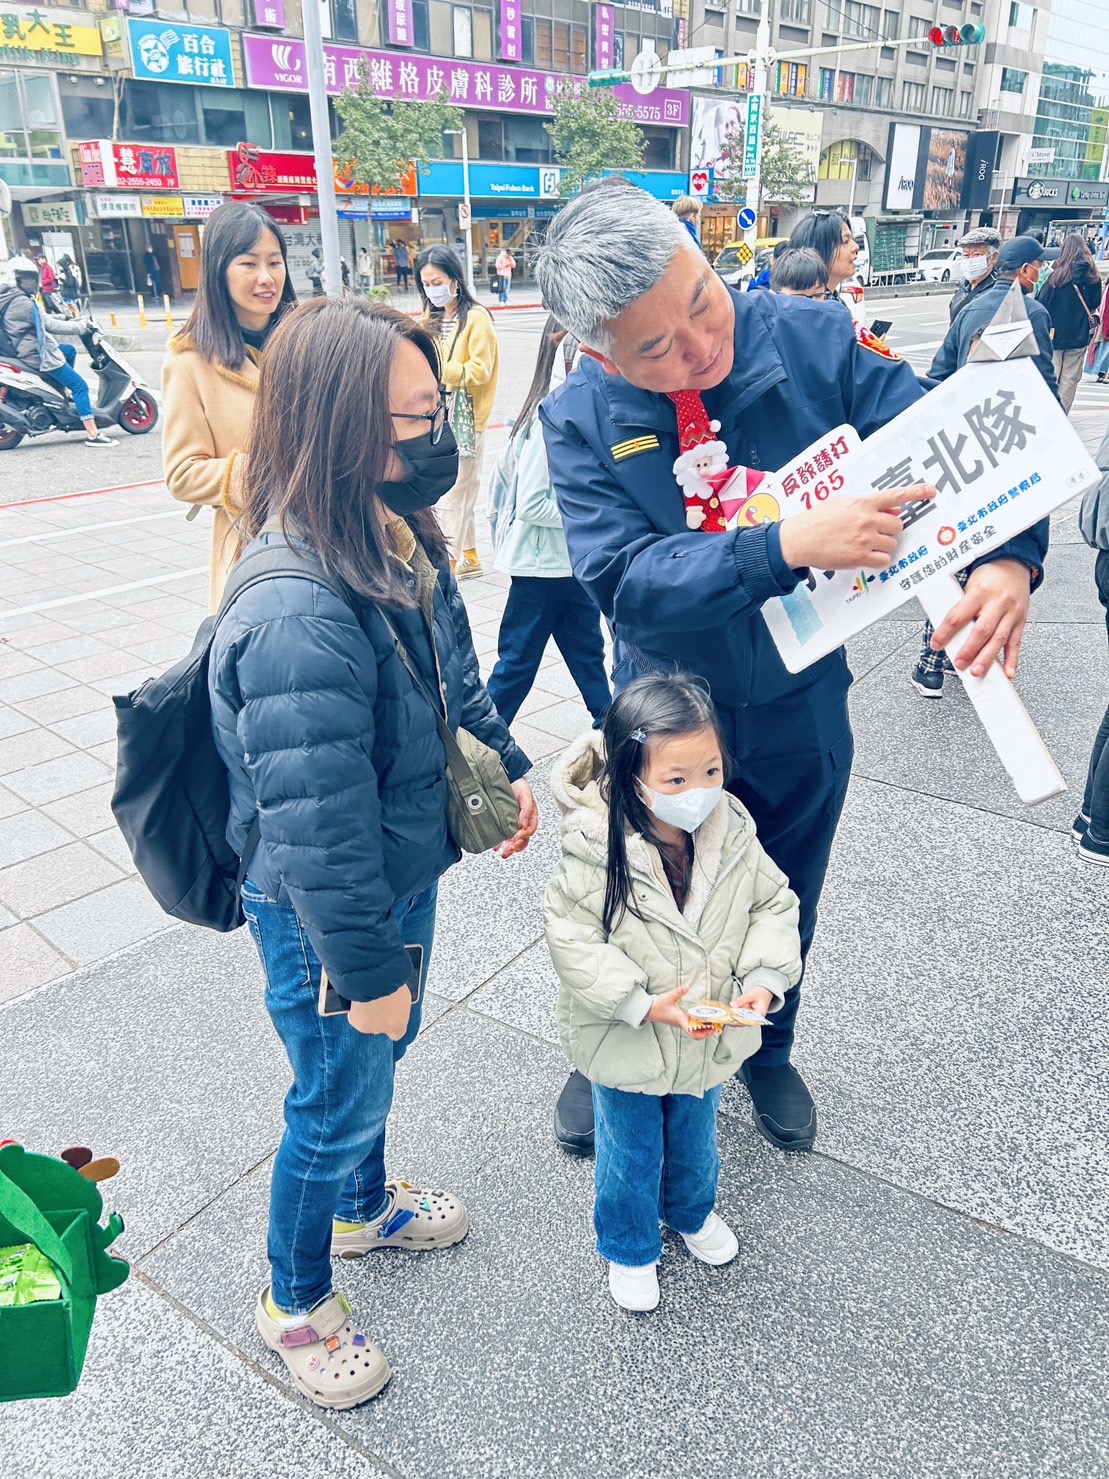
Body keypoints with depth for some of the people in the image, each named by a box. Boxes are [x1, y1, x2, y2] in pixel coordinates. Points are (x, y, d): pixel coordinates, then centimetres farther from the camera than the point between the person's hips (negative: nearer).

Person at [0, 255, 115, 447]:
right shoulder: (22, 302, -18)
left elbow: (42, 318, 20)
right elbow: (49, 324, -18)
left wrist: (65, 317, 13)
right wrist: (81, 326, -12)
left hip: (26, 351, 11)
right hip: (37, 356, -11)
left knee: (69, 350, 31)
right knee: (80, 385, -14)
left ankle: (64, 393, 27)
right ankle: (92, 434, -21)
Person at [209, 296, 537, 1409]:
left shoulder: (400, 545, -6)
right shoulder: (296, 621, -36)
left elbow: (456, 679, 12)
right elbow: (316, 831, -31)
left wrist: (506, 767, 14)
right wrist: (368, 970, -21)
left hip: (404, 874, 8)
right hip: (324, 923, -8)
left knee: (384, 1058, 30)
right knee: (338, 1100, 15)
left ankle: (364, 1205, 61)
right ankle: (295, 1301, 46)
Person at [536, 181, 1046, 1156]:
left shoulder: (814, 341, -16)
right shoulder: (581, 420, -18)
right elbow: (626, 579, -29)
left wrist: (1006, 558, -36)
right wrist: (787, 547, -42)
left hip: (802, 708, 2)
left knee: (784, 906, 23)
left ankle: (767, 1051, 54)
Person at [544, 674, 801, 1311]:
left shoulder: (734, 835, -16)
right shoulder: (597, 852, -29)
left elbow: (774, 905, -5)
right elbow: (573, 939, -24)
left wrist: (765, 978, -19)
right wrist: (644, 1003, -30)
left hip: (709, 1039, 4)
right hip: (626, 1045, -4)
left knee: (695, 1139, 30)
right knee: (632, 1156, 20)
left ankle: (693, 1211, 62)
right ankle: (629, 1247, 50)